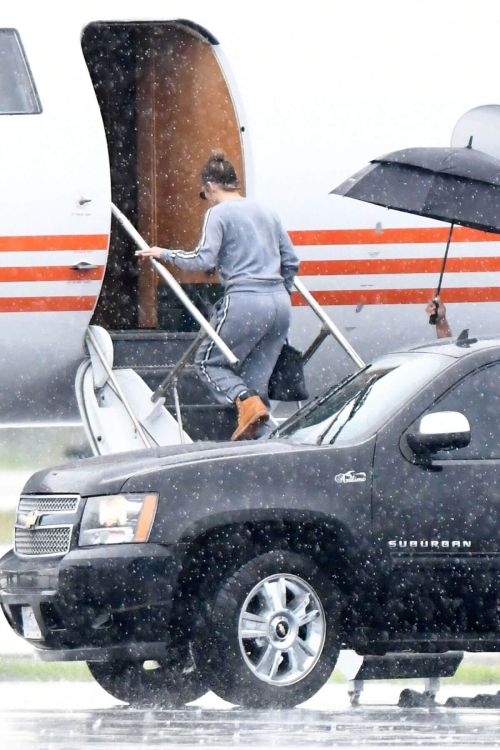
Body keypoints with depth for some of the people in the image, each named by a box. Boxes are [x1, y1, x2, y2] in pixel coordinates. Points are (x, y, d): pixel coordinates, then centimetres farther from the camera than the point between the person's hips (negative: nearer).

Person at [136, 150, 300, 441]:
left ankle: (248, 403, -16)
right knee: (256, 375, 12)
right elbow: (291, 261, 20)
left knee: (209, 361, 10)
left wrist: (165, 254, 1)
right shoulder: (265, 212, 19)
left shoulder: (219, 213, -2)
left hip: (244, 303, -6)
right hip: (279, 306, 6)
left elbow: (203, 260, -12)